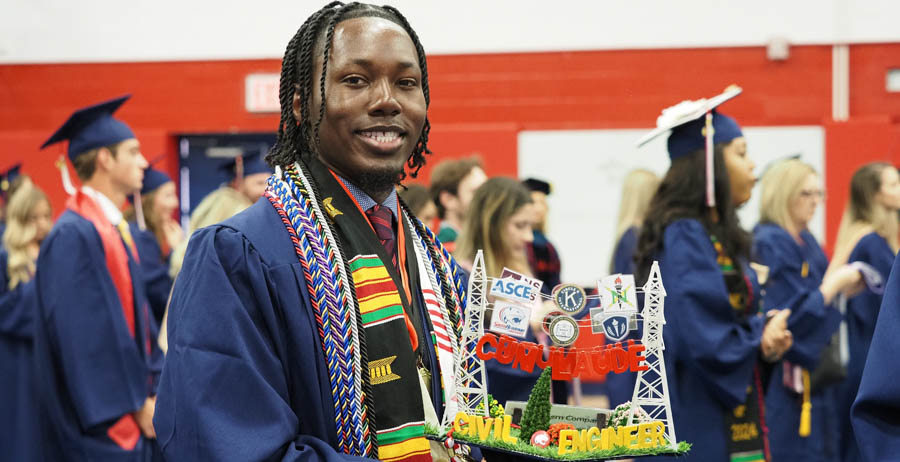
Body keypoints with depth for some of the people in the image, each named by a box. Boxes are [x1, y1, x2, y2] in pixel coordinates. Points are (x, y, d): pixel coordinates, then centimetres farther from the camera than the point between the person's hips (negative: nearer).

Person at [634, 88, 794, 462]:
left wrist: (768, 337, -3)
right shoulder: (684, 238, -17)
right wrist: (760, 337, -8)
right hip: (698, 425, -9)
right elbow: (700, 340, -25)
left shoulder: (720, 236, 12)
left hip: (734, 418, 9)